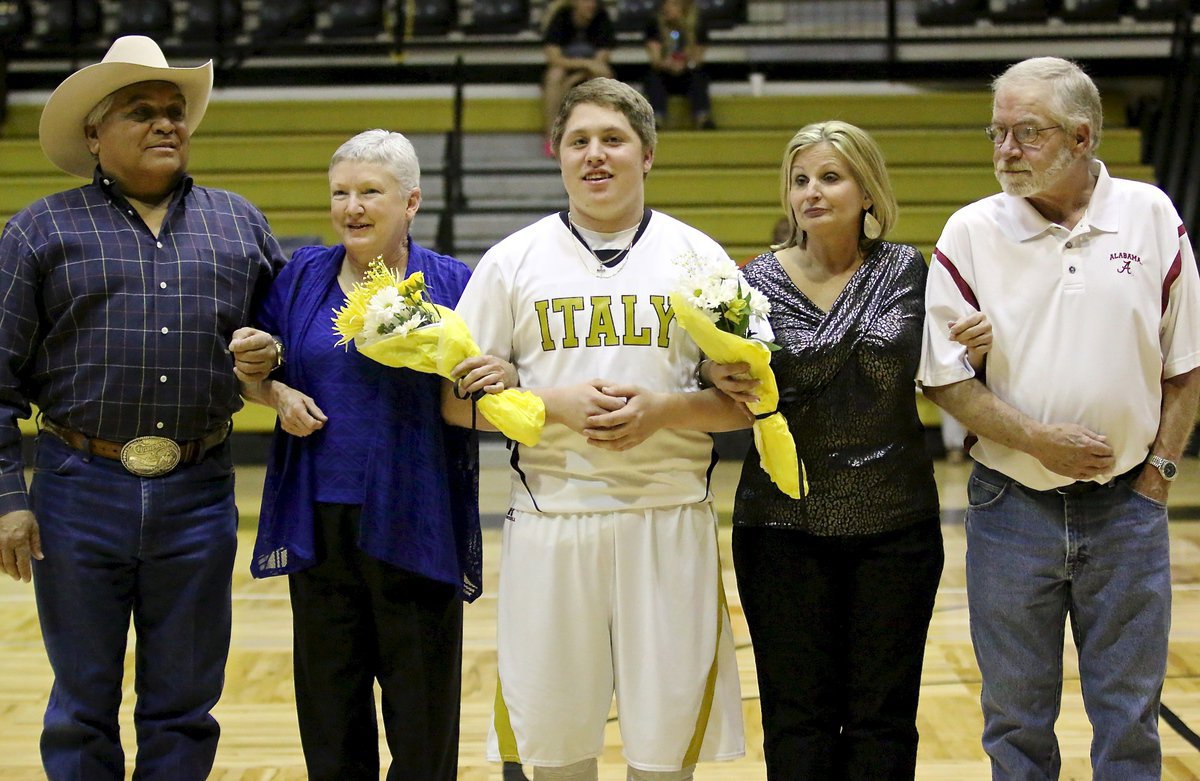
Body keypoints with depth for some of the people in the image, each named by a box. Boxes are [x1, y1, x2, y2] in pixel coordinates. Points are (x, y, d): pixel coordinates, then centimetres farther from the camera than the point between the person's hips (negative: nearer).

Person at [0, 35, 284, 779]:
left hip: (199, 495, 2)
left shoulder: (241, 224, 11)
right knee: (83, 706, 8)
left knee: (185, 707, 10)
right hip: (82, 494, -2)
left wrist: (270, 354, -5)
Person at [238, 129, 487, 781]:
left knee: (422, 720, 3)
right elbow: (251, 372, 16)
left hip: (413, 528, -3)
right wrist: (277, 394, -4)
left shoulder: (451, 284, 1)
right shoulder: (302, 276, 9)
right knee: (328, 705, 10)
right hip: (318, 524, 3)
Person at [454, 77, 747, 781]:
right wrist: (555, 404, -12)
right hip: (550, 518, 0)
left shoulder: (697, 256, 7)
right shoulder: (514, 260, 7)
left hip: (668, 518, 0)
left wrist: (664, 409, -13)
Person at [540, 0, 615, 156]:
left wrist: (575, 80, -24)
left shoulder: (602, 18, -10)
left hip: (588, 75, 1)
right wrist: (586, 63, -33)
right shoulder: (559, 17, -15)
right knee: (555, 75, -35)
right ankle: (551, 139, -35)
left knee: (604, 73, -32)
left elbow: (601, 61, -12)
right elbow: (554, 58, -23)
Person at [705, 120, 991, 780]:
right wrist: (720, 375, -17)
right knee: (797, 714, 6)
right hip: (784, 522, 0)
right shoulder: (759, 279, 0)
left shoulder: (906, 270, 2)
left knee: (883, 714, 7)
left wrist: (974, 349, -13)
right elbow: (728, 374, 6)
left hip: (894, 523, 1)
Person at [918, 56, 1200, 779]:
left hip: (1128, 509, 1)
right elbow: (945, 376, -5)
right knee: (1017, 721, 12)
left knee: (1130, 719, 10)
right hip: (1012, 510, 0)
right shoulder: (970, 234, -5)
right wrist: (1038, 439, -15)